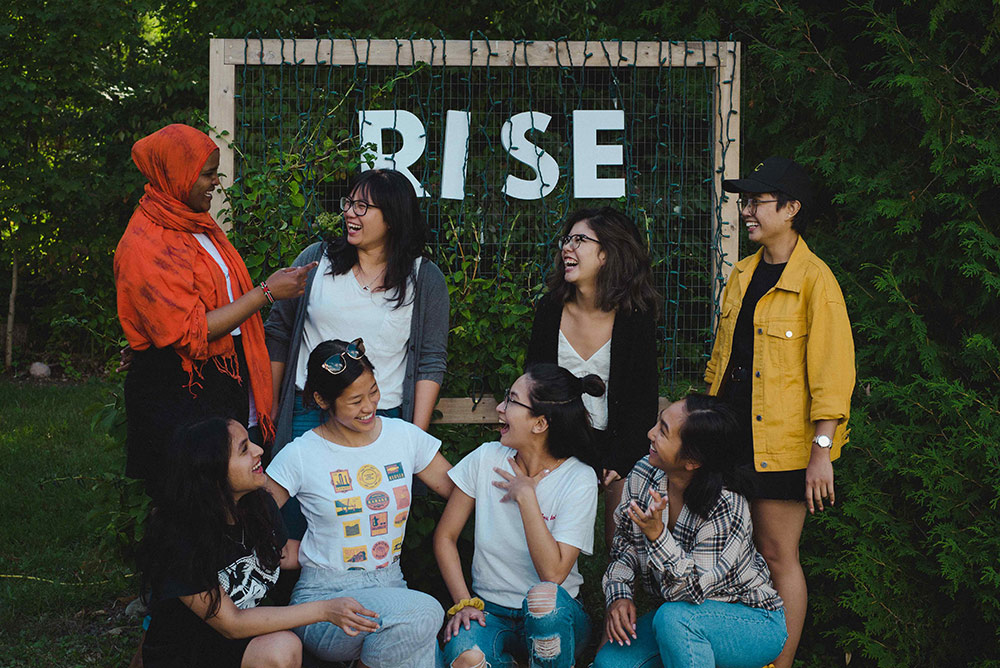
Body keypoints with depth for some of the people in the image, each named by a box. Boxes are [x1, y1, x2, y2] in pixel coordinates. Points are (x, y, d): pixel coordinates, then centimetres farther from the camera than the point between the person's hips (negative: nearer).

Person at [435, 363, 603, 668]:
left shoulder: (579, 480, -13)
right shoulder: (486, 458, -3)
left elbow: (553, 574, -22)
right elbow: (445, 537, 2)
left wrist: (526, 495, -20)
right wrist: (464, 604, -10)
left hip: (555, 618, -2)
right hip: (490, 610, 2)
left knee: (546, 597, -38)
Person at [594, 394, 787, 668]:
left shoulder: (727, 508, -27)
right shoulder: (643, 474, -8)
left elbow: (691, 591, -27)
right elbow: (625, 542, 6)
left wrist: (657, 534, -40)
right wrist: (619, 595, -11)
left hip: (755, 623, -6)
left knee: (673, 617, -36)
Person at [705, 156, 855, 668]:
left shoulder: (815, 281, -11)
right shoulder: (742, 274, 11)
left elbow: (833, 372, -13)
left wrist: (822, 449, -17)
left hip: (782, 444, -6)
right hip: (732, 435, 6)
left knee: (777, 555, 0)